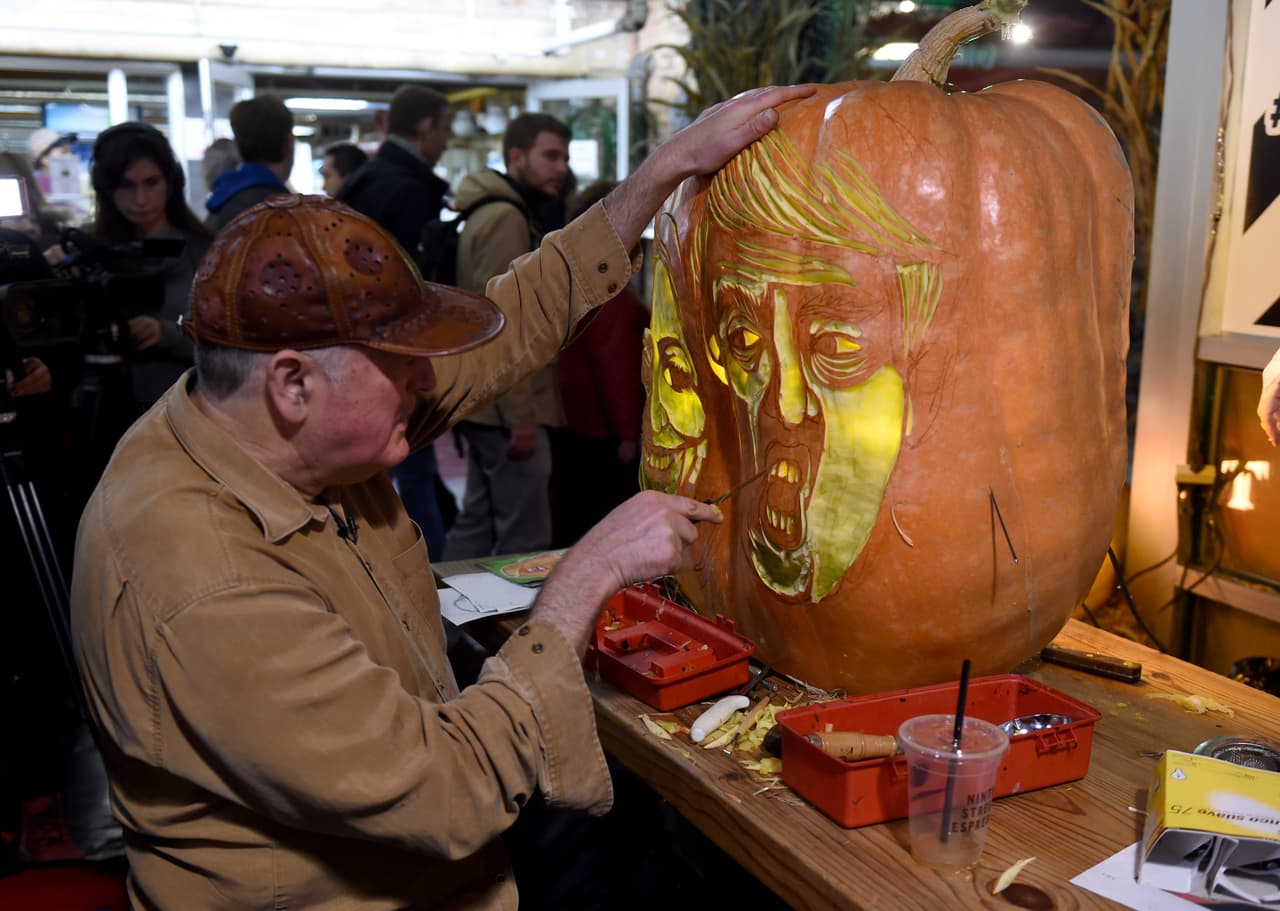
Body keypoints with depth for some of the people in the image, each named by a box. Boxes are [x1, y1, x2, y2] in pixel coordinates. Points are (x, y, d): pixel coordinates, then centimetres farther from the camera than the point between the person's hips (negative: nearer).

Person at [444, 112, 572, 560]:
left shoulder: (505, 214, 17)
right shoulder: (506, 219, -14)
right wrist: (520, 415, -21)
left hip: (485, 403, 10)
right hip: (508, 407, -10)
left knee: (476, 526, 17)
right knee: (525, 542, -5)